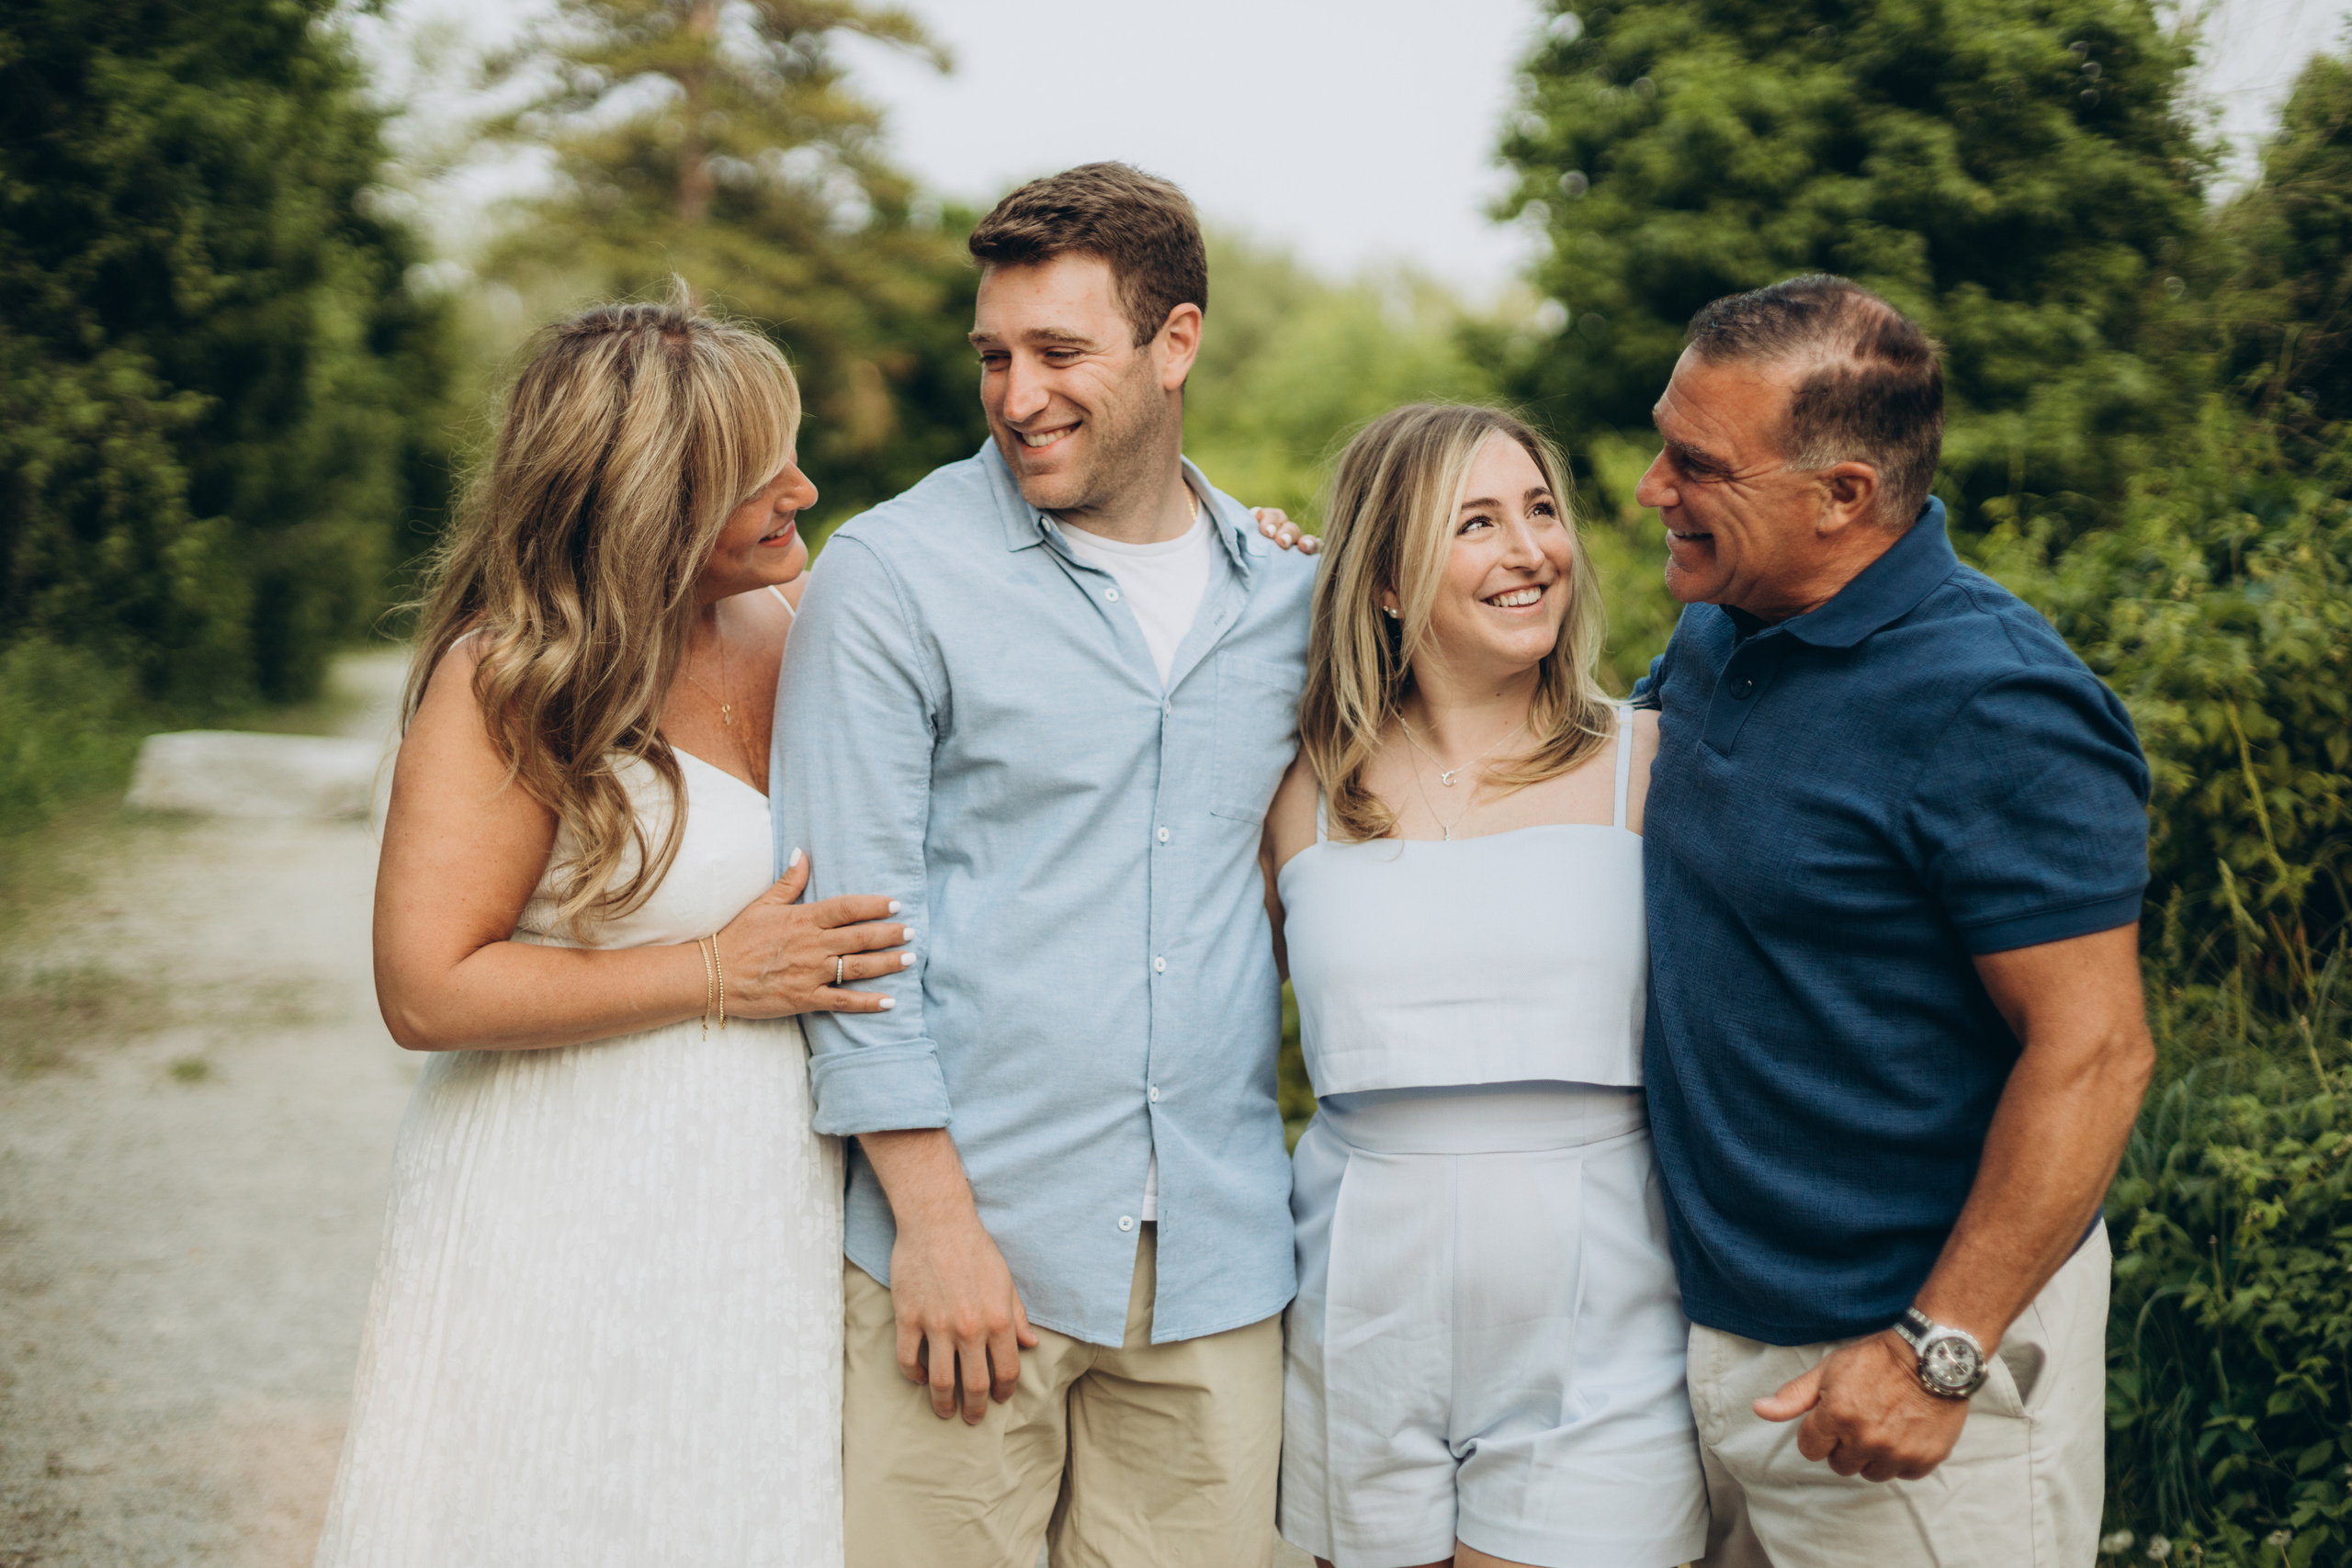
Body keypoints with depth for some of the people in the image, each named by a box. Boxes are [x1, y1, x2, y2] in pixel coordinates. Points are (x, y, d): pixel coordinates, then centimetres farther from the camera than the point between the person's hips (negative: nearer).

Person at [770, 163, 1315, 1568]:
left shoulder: (1287, 595, 9)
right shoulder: (893, 575, -5)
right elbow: (847, 912, -8)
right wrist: (934, 1216, -12)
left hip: (1218, 1256, 4)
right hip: (968, 1238, -4)